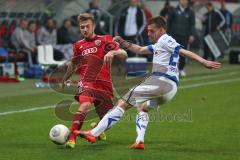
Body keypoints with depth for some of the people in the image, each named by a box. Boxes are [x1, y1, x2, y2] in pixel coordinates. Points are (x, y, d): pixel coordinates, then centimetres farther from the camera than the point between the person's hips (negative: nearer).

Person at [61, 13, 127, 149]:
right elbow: (73, 64, 31)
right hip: (87, 82, 0)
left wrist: (113, 52, -26)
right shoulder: (79, 45, 14)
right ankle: (72, 138, -35)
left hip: (105, 85, 0)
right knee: (85, 105, -33)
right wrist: (65, 79, 40)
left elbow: (124, 55, -6)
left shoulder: (105, 40, 5)